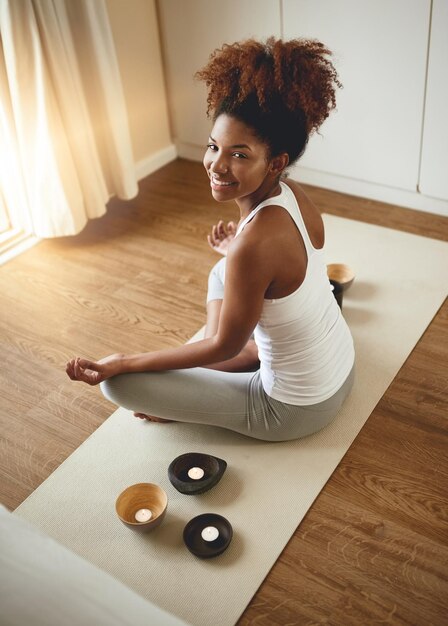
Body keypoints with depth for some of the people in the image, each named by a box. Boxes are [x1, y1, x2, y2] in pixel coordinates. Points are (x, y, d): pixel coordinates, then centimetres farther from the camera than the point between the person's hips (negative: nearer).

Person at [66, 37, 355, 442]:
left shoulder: (254, 242, -34)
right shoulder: (292, 193, -10)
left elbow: (224, 346, -20)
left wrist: (123, 364, -15)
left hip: (297, 409, -7)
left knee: (119, 382, -4)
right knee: (222, 273, 26)